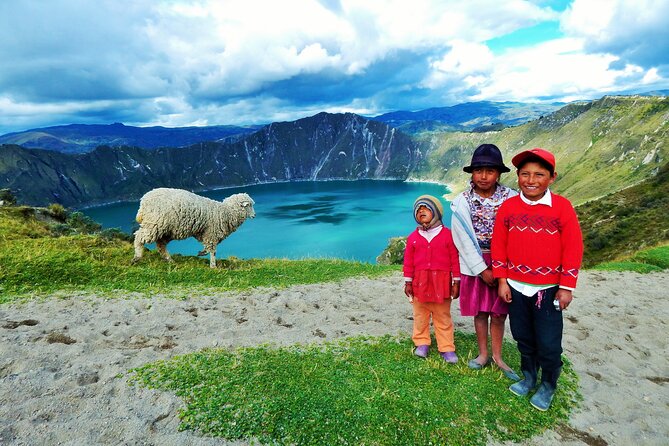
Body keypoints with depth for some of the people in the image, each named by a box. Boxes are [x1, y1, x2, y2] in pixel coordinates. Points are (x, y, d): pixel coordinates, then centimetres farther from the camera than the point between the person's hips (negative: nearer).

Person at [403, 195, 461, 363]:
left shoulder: (447, 234, -1)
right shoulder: (413, 237, 3)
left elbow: (455, 259, 0)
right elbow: (408, 261, 5)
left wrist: (456, 282, -1)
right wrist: (408, 282, 3)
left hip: (441, 283, -2)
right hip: (420, 283, 2)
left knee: (443, 317, 8)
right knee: (420, 316, 12)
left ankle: (446, 348, 18)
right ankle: (422, 343, 28)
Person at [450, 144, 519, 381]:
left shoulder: (511, 198, -8)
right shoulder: (462, 202, -6)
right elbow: (463, 241, -7)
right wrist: (483, 270, -9)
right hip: (475, 265, 1)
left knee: (498, 314, 8)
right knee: (480, 312, 12)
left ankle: (497, 357, 26)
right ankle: (483, 354, 29)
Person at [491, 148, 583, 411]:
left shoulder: (562, 206, -9)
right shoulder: (508, 207, -2)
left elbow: (573, 248, -7)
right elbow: (498, 245, 2)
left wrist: (566, 287, -7)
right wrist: (501, 280, 0)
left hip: (549, 289, -2)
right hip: (515, 287, 3)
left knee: (548, 343, 5)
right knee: (523, 337, 16)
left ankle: (548, 386, 29)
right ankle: (528, 377, 38)